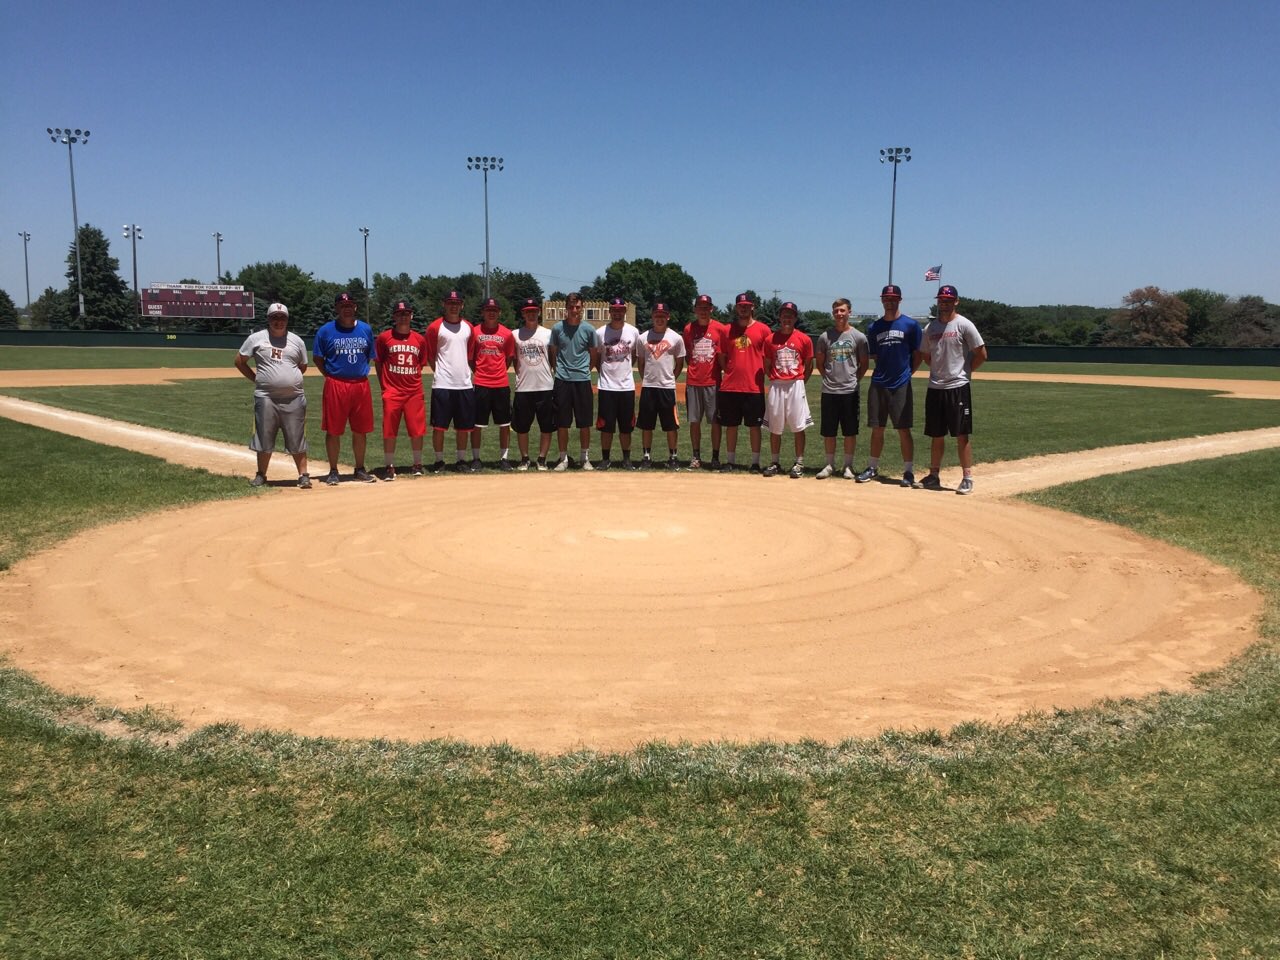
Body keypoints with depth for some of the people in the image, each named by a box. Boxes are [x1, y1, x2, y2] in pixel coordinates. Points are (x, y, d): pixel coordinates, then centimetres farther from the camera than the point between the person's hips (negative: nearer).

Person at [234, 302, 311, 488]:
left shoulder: (296, 340, 9)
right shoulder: (256, 338, 3)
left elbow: (303, 366, 21)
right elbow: (239, 361, 9)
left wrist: (290, 379, 10)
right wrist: (256, 379, 3)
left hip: (294, 398, 1)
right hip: (266, 398, -1)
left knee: (297, 440, 3)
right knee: (264, 439, 7)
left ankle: (303, 475, 8)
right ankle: (261, 475, 20)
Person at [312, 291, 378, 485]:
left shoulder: (366, 329, 8)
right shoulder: (326, 331, 0)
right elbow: (317, 357, 6)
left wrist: (360, 372, 6)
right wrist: (330, 376, -1)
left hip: (361, 385, 3)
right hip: (335, 385, -2)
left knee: (360, 430, 8)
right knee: (333, 431, 2)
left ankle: (360, 469, 20)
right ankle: (333, 471, 12)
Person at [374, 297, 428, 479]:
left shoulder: (420, 339, 6)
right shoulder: (384, 337, 0)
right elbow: (378, 363, 6)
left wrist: (412, 380, 7)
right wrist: (384, 386, 2)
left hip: (415, 392, 2)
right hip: (392, 392, -2)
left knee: (417, 430, 4)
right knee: (389, 431, 0)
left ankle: (417, 464, 19)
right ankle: (389, 466, 11)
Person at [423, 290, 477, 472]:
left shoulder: (468, 327, 11)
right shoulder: (435, 327, -2)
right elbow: (430, 356, 1)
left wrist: (467, 372, 10)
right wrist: (441, 373, 1)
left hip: (464, 384, 4)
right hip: (442, 385, -4)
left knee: (463, 426, 7)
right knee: (439, 425, -2)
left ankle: (461, 460, 17)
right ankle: (439, 460, 10)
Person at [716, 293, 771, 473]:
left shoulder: (763, 329, 0)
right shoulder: (727, 330, 8)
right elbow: (722, 357, 14)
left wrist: (761, 374, 0)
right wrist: (730, 373, 6)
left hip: (754, 387, -2)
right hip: (730, 387, 3)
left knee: (754, 426, 4)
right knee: (731, 425, 9)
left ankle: (755, 462, 12)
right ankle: (730, 460, 19)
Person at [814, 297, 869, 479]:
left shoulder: (858, 337, 0)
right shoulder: (825, 336, 4)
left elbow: (864, 364, 7)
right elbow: (819, 362, 14)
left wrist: (855, 379, 1)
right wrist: (829, 377, 6)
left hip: (850, 391, -2)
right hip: (829, 391, 2)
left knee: (850, 431, 3)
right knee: (828, 432, 7)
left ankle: (848, 466, 13)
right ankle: (830, 465, 18)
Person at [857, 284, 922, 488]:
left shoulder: (911, 325, -1)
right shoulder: (874, 328, 10)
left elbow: (918, 355, 3)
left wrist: (907, 373, 0)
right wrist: (884, 371, 8)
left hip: (901, 385, -4)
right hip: (878, 384, 4)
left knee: (904, 430, -3)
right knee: (877, 428, 9)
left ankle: (908, 471, 4)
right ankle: (873, 467, 19)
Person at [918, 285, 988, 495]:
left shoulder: (964, 325, -6)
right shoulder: (930, 327, 10)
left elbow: (981, 355, -5)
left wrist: (964, 370, 0)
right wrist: (942, 369, 11)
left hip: (958, 387, -5)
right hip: (934, 388, 5)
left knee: (962, 435, -2)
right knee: (936, 435, 11)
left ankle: (968, 478, 4)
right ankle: (934, 476, 20)